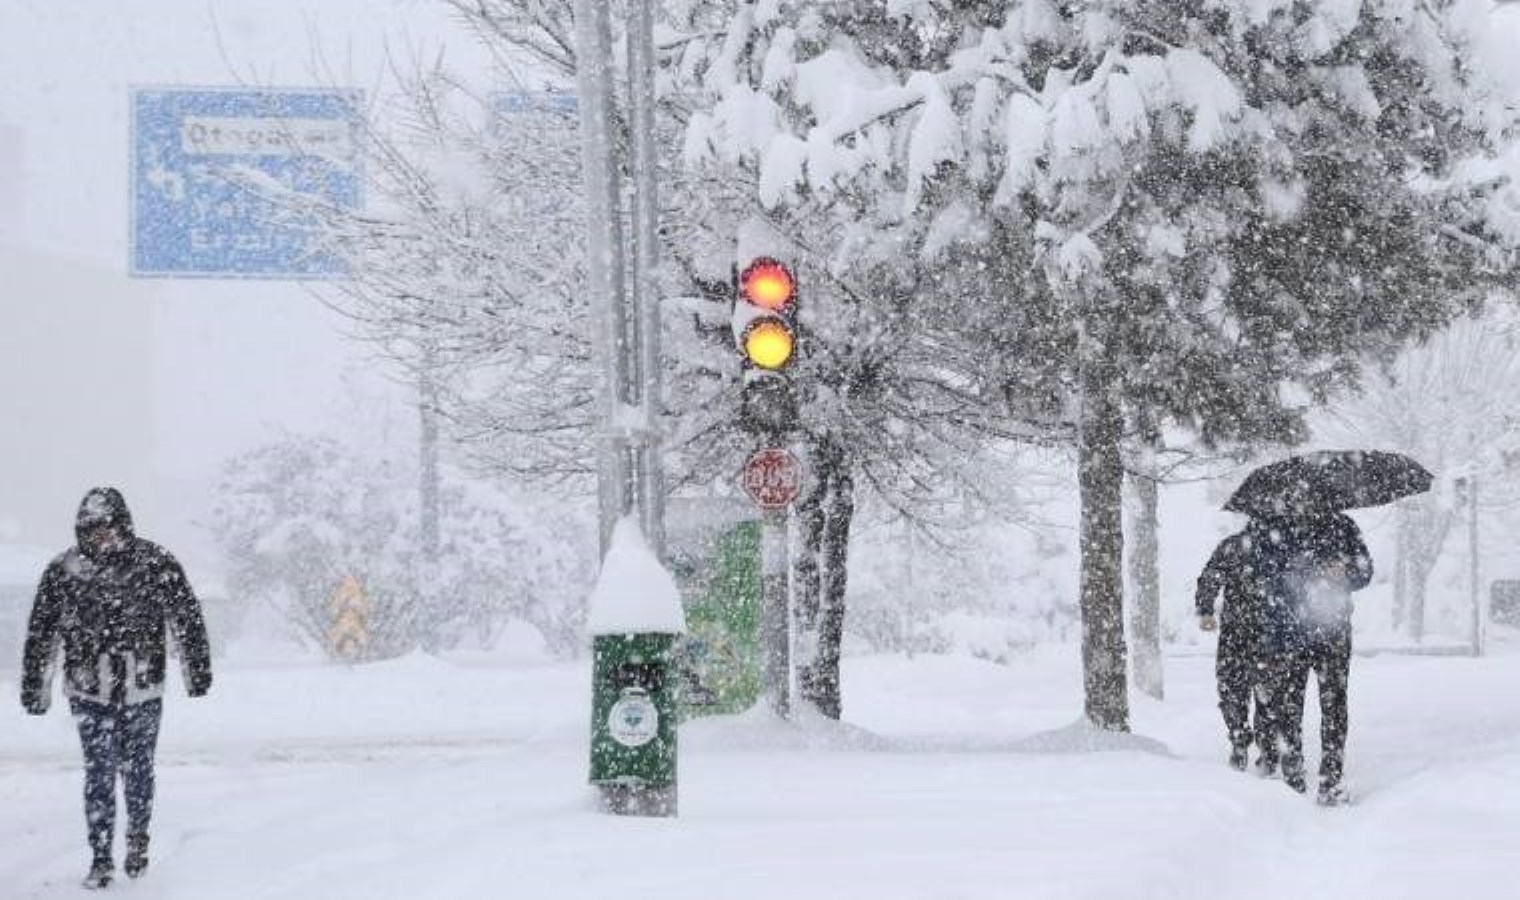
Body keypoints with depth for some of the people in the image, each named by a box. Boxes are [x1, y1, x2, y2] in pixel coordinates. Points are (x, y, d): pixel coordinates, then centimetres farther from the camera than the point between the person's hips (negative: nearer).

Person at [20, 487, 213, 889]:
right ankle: (101, 859, 5)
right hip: (90, 693, 0)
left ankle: (138, 840, 33)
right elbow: (41, 633, 3)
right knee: (99, 774, -3)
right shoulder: (62, 572, -4)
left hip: (143, 690, 0)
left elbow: (187, 619, 2)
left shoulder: (156, 565, -7)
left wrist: (198, 672, 4)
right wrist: (35, 688, 4)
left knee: (138, 769, 10)